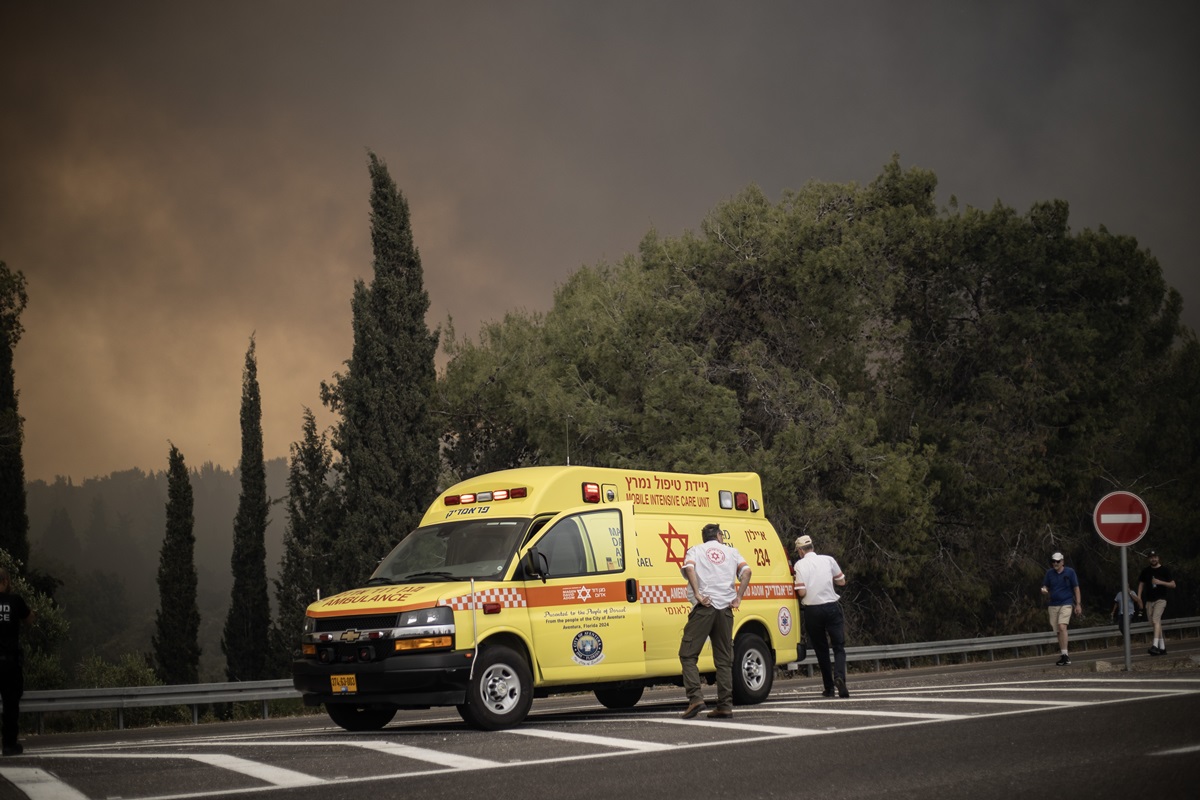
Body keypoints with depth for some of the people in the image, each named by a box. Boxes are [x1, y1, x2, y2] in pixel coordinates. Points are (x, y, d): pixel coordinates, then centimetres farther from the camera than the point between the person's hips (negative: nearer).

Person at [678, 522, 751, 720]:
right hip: (725, 608, 3)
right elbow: (746, 571, 1)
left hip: (704, 607, -3)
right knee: (724, 659, 8)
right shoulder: (731, 552, 18)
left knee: (688, 654, 1)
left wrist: (697, 593, -12)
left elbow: (689, 568, -11)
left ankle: (695, 697, -16)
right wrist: (738, 598, 2)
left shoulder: (695, 550, 12)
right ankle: (725, 706, 4)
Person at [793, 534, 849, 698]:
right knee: (839, 646, 2)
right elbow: (842, 581, 10)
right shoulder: (828, 560, 1)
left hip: (811, 609, 0)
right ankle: (839, 677, -25)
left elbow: (801, 592, -12)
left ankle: (829, 687, 12)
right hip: (831, 607, 0)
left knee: (821, 649, 11)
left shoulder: (800, 565, -5)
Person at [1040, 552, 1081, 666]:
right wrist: (1044, 591, -12)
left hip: (1066, 604, -5)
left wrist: (1078, 604, -2)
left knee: (1062, 626, -23)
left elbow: (1076, 588, 3)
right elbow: (1045, 587, 14)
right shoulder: (1049, 573, 9)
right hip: (1053, 605, 5)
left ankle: (1065, 655, -25)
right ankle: (1065, 656, 15)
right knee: (1058, 631, 6)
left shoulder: (1070, 572, 0)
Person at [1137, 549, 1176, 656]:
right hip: (1149, 600, 5)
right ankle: (1162, 647, 14)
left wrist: (1160, 582, -14)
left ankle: (1155, 645, -31)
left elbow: (1173, 585, 0)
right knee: (1156, 623, 7)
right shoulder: (1146, 571, 11)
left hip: (1160, 599, -5)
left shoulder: (1164, 570, 0)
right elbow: (1141, 584, 19)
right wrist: (1139, 597, 7)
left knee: (1156, 620, -22)